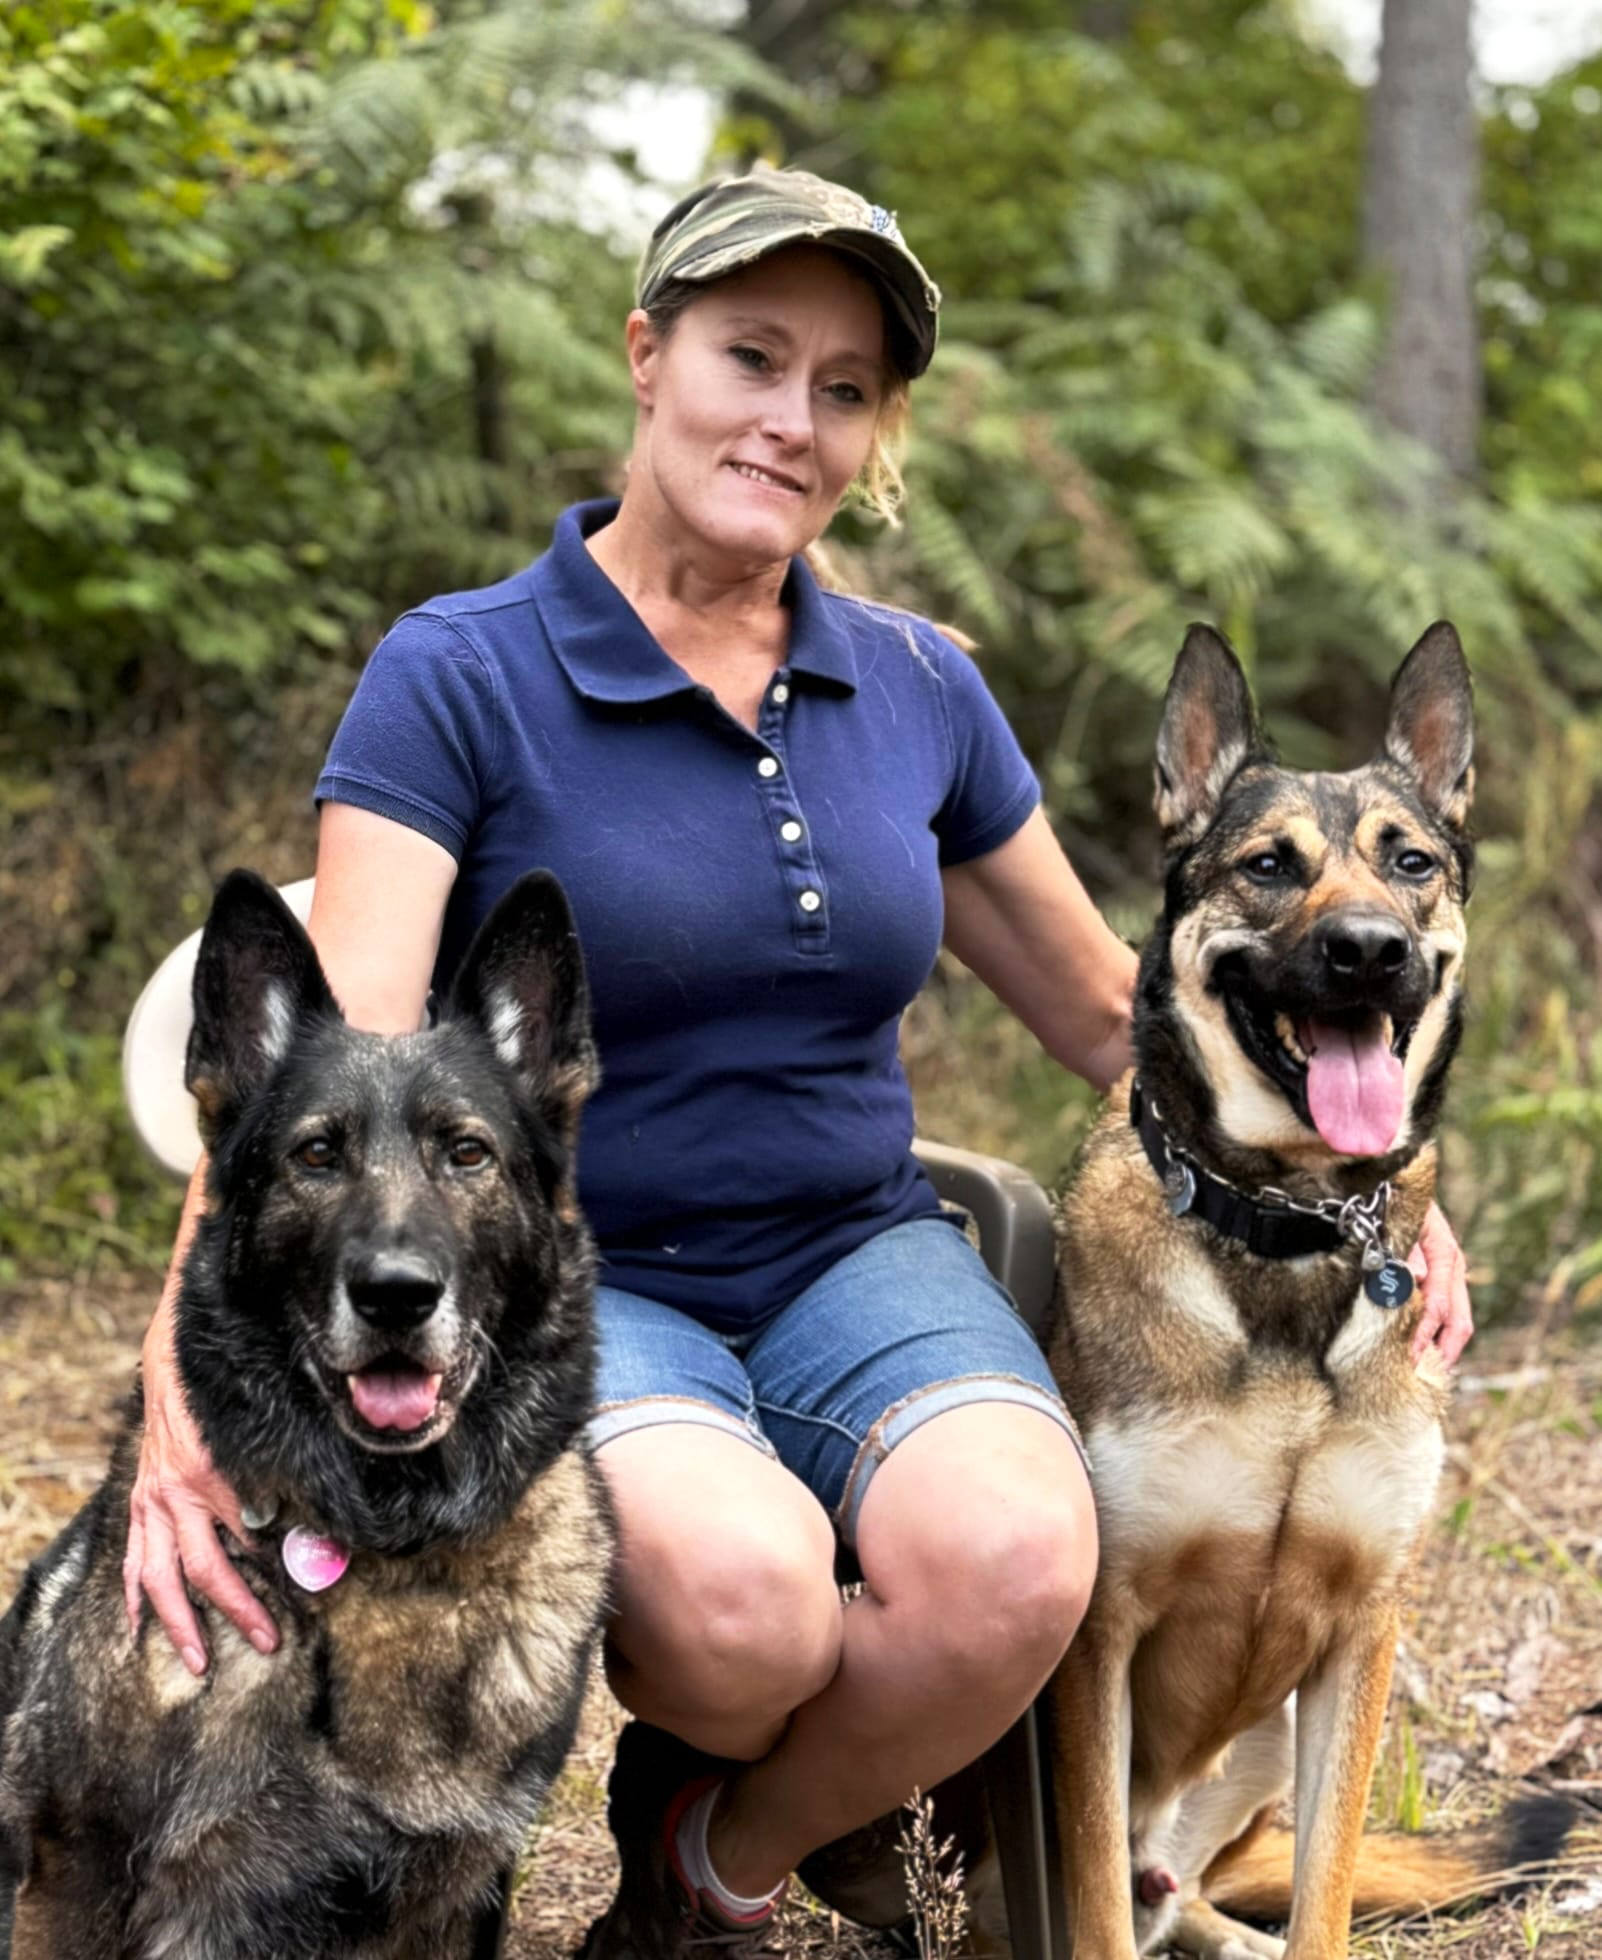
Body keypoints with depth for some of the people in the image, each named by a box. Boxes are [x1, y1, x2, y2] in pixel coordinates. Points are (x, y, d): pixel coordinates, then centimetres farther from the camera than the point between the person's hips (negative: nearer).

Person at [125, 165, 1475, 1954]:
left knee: (1016, 1558, -29)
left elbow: (1105, 1010, 17)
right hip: (572, 1284, -4)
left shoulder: (917, 690, 7)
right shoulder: (459, 679, -8)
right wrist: (193, 1381, -36)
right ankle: (693, 1747, 2)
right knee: (741, 1587, -36)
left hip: (860, 1256, 4)